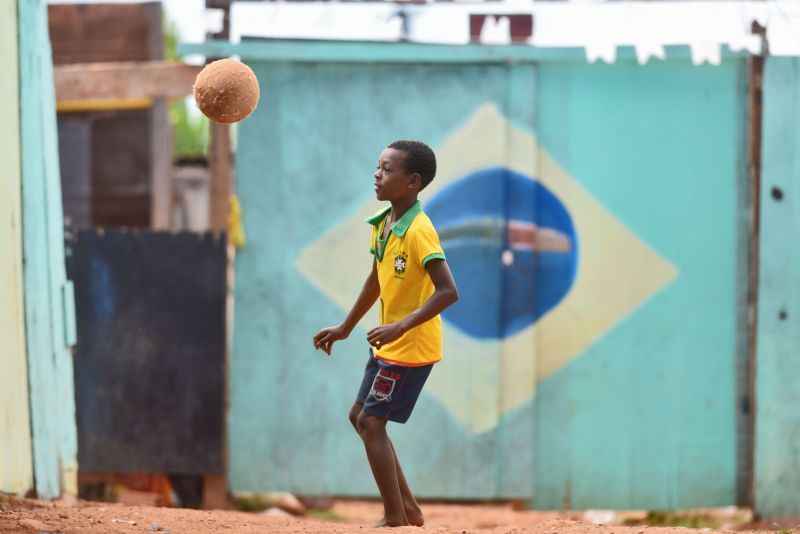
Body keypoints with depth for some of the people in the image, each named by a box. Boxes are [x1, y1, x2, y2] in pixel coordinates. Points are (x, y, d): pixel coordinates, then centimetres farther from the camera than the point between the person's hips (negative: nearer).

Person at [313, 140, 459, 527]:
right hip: (388, 346, 10)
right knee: (360, 416, 15)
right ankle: (408, 509, 22)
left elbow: (448, 291, -29)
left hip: (411, 347, -10)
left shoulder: (418, 231, -22)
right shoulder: (383, 223, 5)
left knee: (371, 423, -9)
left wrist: (401, 327, -36)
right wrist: (345, 328, 26)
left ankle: (395, 519, -1)